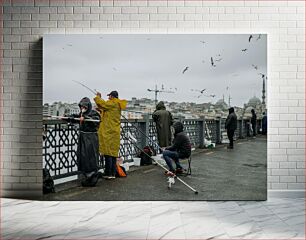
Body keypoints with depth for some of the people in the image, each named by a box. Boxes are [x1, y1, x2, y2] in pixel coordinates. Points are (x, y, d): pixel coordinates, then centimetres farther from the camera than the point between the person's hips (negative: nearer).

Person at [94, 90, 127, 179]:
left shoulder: (112, 103, -10)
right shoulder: (118, 105, 17)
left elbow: (102, 103, -15)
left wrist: (98, 97, 5)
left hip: (108, 132, -9)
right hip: (115, 131, 9)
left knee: (108, 153, -5)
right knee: (113, 152, 10)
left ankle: (108, 173, -2)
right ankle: (113, 173, 15)